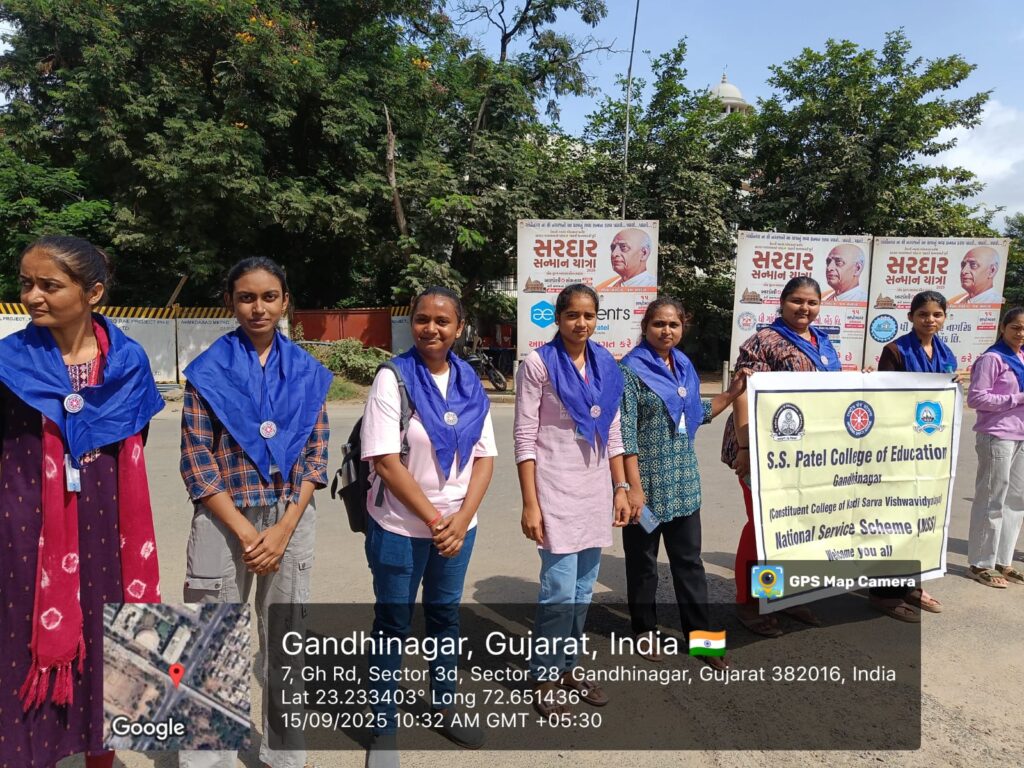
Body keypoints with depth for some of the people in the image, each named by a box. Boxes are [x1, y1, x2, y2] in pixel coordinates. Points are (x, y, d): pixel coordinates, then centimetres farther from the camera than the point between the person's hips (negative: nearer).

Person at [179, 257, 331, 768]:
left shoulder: (308, 372, 4)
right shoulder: (208, 370, -2)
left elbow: (317, 455, 2)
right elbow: (196, 460, -6)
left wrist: (284, 529, -8)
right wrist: (245, 531, -12)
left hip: (291, 522, 2)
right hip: (224, 521, -2)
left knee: (285, 644, 14)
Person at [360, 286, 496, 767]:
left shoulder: (471, 383, 2)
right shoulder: (392, 378, -11)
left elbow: (485, 457, 1)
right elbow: (384, 460, -16)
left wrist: (461, 519, -10)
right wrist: (433, 519, -15)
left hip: (458, 525, 4)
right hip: (400, 526, -4)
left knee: (446, 614, 19)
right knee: (393, 623, 9)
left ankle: (444, 706, 39)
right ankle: (383, 729, 27)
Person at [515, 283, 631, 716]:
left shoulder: (606, 365, 8)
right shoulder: (538, 364, -7)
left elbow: (613, 433, 13)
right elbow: (524, 437, -10)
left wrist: (621, 489, 8)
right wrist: (530, 504, -14)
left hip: (596, 489, 6)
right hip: (555, 489, -5)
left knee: (583, 589, 13)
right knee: (560, 590, -3)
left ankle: (568, 666, 31)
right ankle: (544, 676, 17)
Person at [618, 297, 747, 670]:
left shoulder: (685, 366, 9)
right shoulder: (631, 369, -11)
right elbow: (625, 433, -16)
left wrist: (733, 392, 15)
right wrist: (633, 487, -21)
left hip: (683, 481, 6)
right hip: (647, 481, -6)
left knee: (689, 560, 12)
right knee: (643, 561, 9)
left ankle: (700, 635, 23)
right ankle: (645, 632, 26)